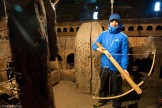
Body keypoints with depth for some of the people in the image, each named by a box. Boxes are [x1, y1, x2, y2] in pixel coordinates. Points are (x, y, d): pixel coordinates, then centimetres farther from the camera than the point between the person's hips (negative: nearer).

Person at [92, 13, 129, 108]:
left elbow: (125, 54, -13)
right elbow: (94, 45, 9)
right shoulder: (103, 34, 1)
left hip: (116, 68, -4)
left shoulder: (123, 37, -11)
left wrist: (124, 68, -21)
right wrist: (98, 48, -14)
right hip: (104, 66, 4)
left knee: (116, 89, 13)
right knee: (103, 85, 24)